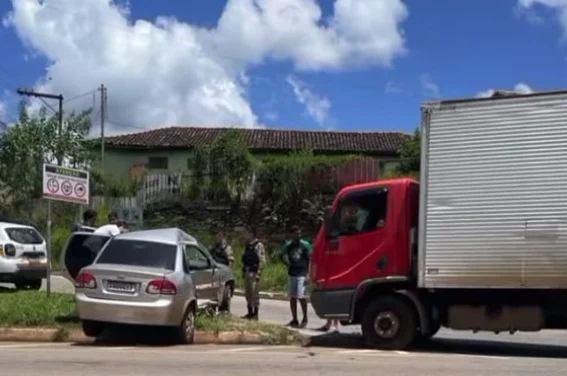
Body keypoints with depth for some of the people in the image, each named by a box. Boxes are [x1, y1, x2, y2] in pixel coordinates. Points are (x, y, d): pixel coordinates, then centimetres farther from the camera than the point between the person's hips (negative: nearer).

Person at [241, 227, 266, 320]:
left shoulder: (258, 245, -10)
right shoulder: (248, 245, 16)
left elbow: (262, 261, -14)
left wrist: (258, 273, -19)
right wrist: (243, 271, 17)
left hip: (254, 273, -9)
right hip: (247, 272, 9)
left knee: (255, 294, -7)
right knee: (248, 293, 12)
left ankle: (255, 314, -3)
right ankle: (250, 313, 19)